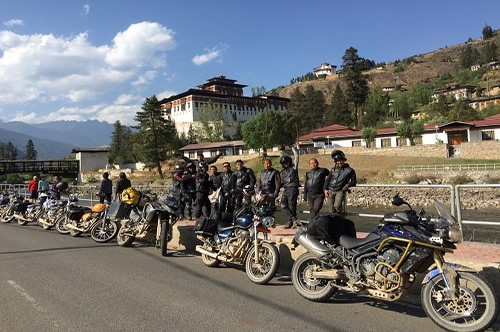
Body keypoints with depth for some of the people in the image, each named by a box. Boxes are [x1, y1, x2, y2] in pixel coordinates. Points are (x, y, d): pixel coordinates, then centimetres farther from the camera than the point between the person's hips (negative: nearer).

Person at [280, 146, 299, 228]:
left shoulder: (293, 167, 3)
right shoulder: (283, 171, 20)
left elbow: (296, 157, -3)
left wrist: (294, 150, 6)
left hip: (293, 189, -6)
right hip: (286, 190, 6)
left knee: (292, 206, -6)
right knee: (283, 205, -4)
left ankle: (291, 221, 1)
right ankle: (294, 219, -4)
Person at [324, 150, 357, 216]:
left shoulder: (349, 170, 2)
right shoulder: (333, 169, 11)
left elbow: (353, 181, 7)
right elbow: (328, 179, 16)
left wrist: (347, 185, -10)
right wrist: (325, 189, 5)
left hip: (340, 191, -4)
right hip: (331, 191, 4)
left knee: (337, 206, -24)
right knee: (333, 209, 4)